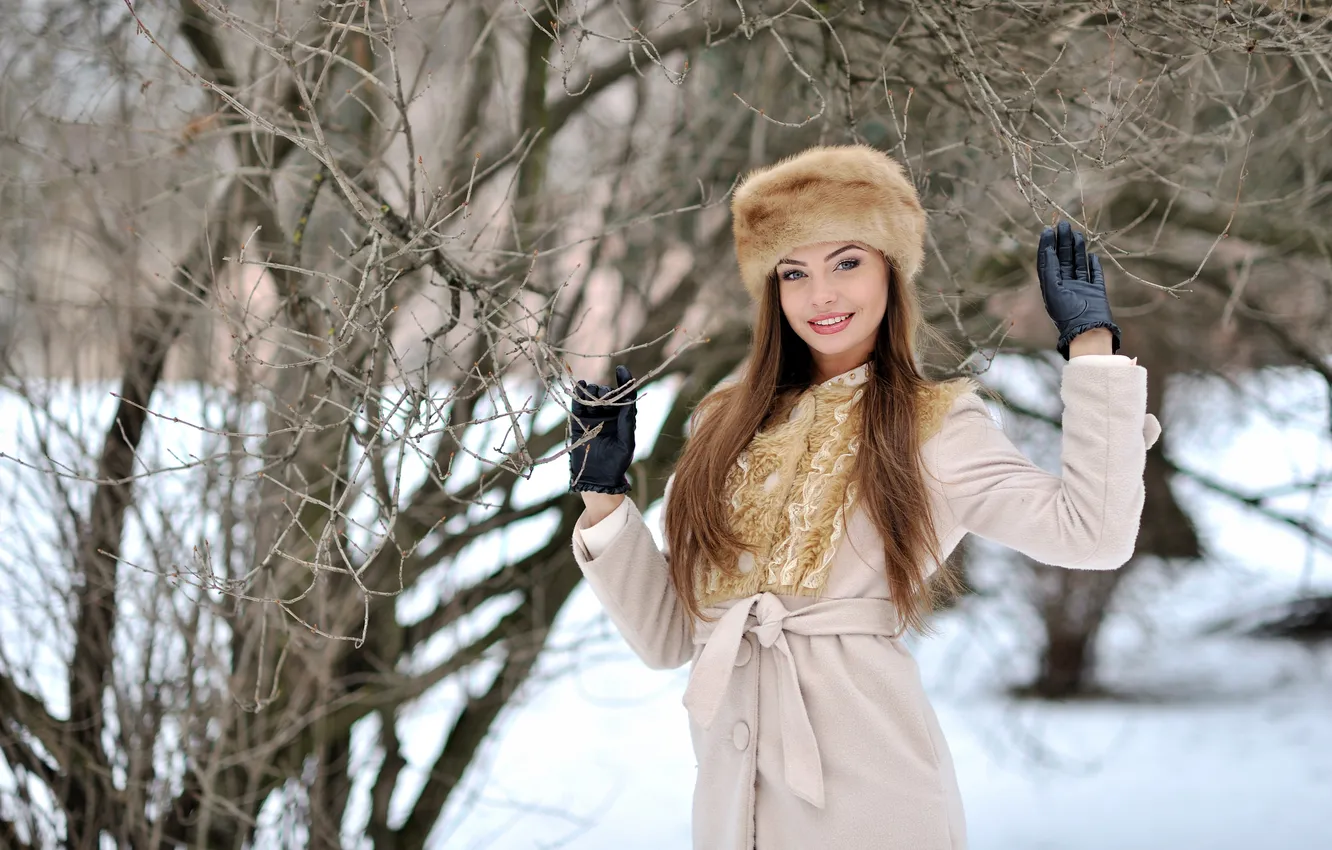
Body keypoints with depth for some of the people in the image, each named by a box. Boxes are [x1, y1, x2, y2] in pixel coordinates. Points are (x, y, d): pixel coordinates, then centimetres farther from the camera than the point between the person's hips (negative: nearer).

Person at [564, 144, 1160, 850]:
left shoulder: (936, 426, 1)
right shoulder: (727, 429, 11)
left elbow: (1093, 533, -15)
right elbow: (667, 636, 10)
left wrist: (1090, 341, -7)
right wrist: (602, 497, 3)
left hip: (868, 790, -3)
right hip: (733, 790, 4)